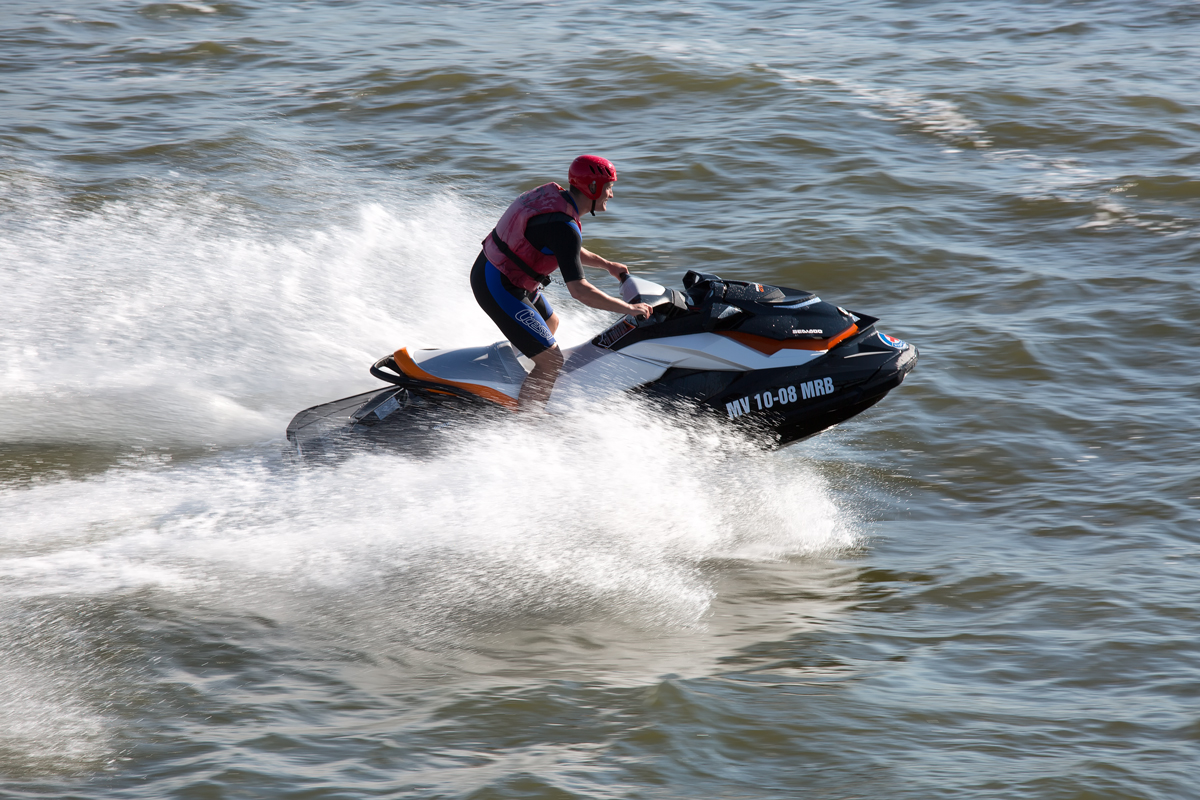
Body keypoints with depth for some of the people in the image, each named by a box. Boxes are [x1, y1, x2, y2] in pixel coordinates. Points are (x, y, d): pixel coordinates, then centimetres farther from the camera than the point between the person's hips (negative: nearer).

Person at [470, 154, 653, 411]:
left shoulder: (552, 194, 1)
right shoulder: (563, 226, -29)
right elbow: (579, 290, -32)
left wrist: (607, 264, 23)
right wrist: (630, 308, -23)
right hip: (500, 290, -10)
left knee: (550, 324, 33)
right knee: (551, 362, -11)